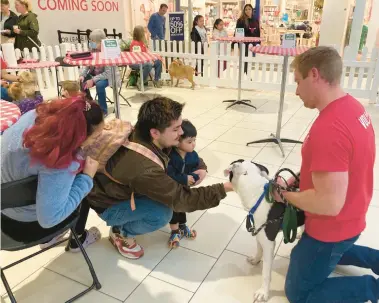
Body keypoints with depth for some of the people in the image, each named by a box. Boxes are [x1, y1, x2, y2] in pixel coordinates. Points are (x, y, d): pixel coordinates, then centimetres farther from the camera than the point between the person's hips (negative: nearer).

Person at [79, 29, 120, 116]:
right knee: (81, 83, -16)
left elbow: (108, 73, -27)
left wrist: (93, 80, -33)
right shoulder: (93, 50, -5)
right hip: (95, 74, 6)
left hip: (109, 76, -6)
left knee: (99, 85, -35)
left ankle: (103, 110, -14)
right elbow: (87, 65, 2)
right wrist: (82, 75, -18)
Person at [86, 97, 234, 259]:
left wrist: (200, 167, -15)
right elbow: (182, 200, -30)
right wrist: (224, 188, -28)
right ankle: (120, 232, 0)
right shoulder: (144, 168, -42)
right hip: (108, 206, -8)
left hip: (119, 189, 8)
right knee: (162, 213, -28)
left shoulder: (143, 137, -19)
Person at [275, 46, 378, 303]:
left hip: (332, 229, -9)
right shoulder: (352, 107, -3)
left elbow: (329, 203, -33)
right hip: (348, 219, 9)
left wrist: (286, 195, -17)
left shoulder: (327, 129, -35)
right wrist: (302, 178, 2)